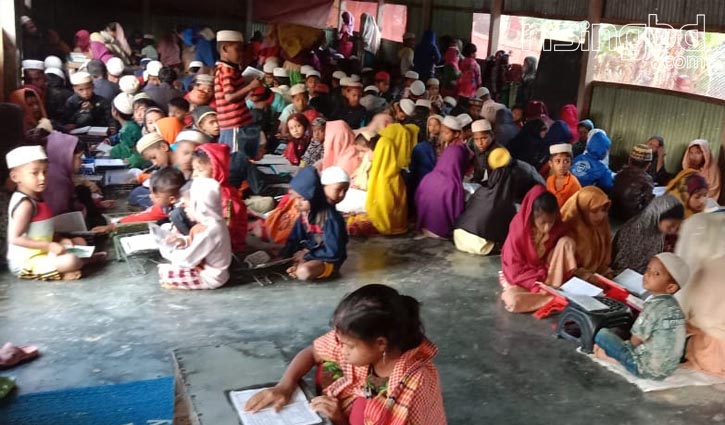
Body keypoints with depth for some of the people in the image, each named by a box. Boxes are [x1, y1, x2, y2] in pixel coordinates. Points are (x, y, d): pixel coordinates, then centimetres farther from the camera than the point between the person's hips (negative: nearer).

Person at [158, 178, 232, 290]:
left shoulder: (209, 231, -32)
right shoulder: (212, 222, -2)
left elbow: (189, 260, -26)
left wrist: (168, 251, -10)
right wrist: (184, 241, -1)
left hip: (211, 277, -10)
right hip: (206, 267, 10)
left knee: (165, 272, -12)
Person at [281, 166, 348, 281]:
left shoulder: (331, 218, -26)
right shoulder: (304, 214, -2)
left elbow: (333, 252, -25)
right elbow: (294, 239, 7)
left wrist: (306, 256, -18)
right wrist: (283, 257, -10)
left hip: (328, 260, -8)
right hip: (310, 252, 8)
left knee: (304, 272, -34)